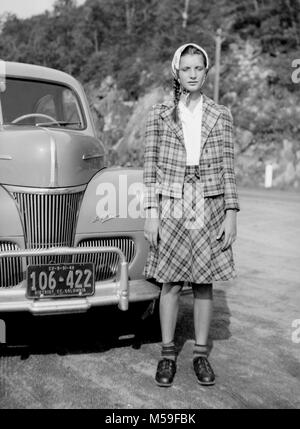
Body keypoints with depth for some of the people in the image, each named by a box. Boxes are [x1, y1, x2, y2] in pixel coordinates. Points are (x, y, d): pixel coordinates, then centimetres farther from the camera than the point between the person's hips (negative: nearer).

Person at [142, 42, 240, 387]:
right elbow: (151, 167, 2)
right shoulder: (159, 115, 2)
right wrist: (151, 212, -4)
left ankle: (201, 354, 18)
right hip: (172, 206, -1)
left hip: (209, 207, 1)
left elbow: (227, 168, 4)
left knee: (204, 283, 6)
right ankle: (167, 355, 16)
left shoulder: (220, 116, 4)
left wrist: (231, 214, -1)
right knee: (171, 284, 3)